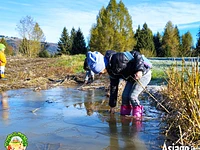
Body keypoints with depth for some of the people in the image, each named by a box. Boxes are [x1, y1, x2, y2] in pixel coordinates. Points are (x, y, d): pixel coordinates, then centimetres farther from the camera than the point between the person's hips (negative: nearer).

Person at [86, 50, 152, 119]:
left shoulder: (118, 58, -30)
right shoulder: (111, 71, -2)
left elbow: (137, 55, -28)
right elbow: (113, 87, 6)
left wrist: (139, 70, -40)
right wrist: (112, 105, 11)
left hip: (143, 74, -8)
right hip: (132, 77, 8)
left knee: (132, 96, -14)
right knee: (125, 96, 1)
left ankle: (137, 115, 3)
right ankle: (124, 115, 14)